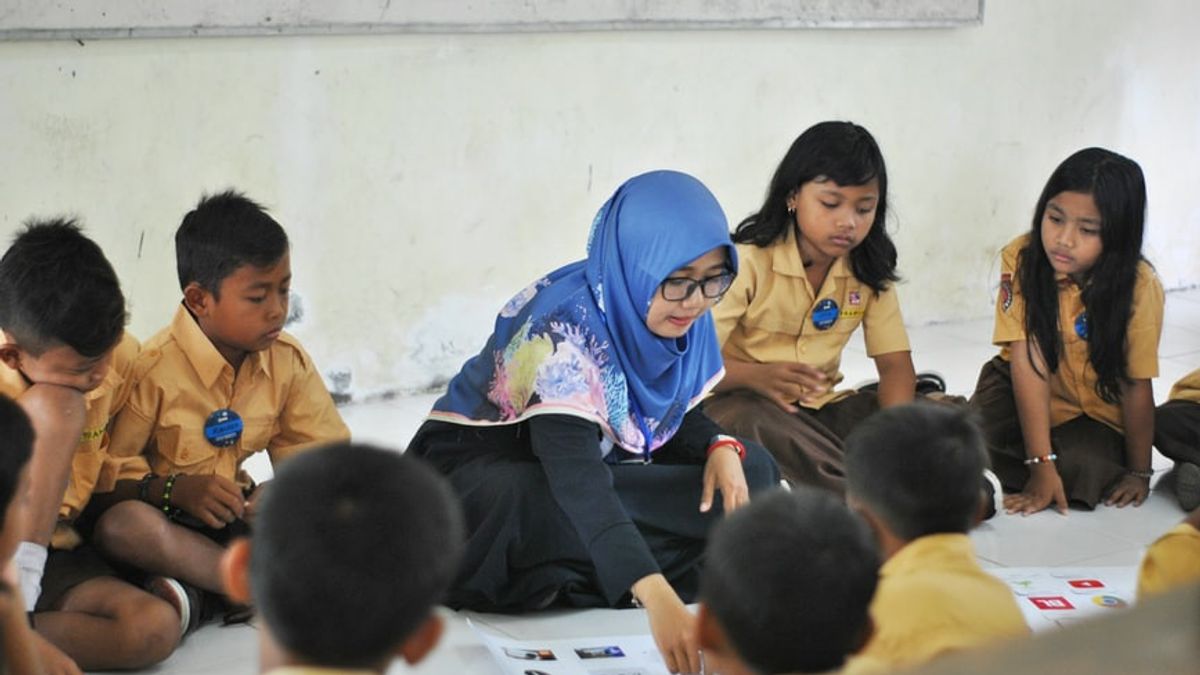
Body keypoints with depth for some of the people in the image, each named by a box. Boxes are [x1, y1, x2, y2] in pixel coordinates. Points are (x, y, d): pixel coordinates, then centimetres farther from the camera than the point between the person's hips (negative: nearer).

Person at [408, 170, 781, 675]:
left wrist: (720, 448, -16)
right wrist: (655, 595, -55)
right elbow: (575, 475, -43)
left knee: (752, 471, -9)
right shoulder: (565, 326, -31)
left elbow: (677, 412, 9)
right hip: (481, 474, -8)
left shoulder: (680, 318, -9)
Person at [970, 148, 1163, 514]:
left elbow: (1137, 386, -14)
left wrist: (1139, 473, -6)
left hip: (1095, 414, -1)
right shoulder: (1021, 260, -20)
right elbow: (1028, 363, -24)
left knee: (1080, 466, -31)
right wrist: (1042, 466, -29)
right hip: (1024, 394, 1)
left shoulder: (1139, 286, -23)